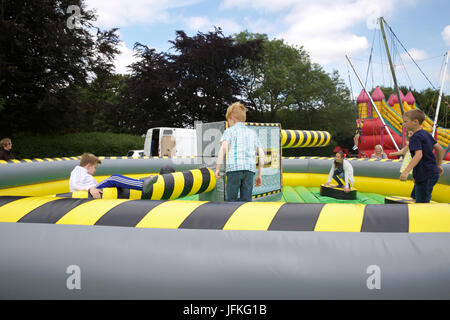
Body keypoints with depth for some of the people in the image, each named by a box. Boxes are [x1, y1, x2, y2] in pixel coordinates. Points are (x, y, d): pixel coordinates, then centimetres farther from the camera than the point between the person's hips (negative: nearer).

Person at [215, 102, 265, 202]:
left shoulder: (229, 131, 10)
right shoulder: (252, 133, 22)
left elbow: (223, 147, -9)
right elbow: (261, 154, 15)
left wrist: (217, 168, -7)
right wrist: (259, 174, 18)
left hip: (234, 168, -3)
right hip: (250, 168, 3)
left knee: (231, 200, 4)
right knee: (246, 200, 4)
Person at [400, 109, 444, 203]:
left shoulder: (415, 137, -16)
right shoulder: (426, 134, 11)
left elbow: (419, 154, -31)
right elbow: (440, 149, 16)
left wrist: (406, 171, -39)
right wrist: (438, 165, 27)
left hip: (425, 177, -10)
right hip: (433, 173, 10)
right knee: (414, 198, 22)